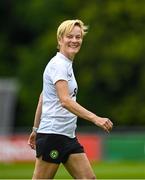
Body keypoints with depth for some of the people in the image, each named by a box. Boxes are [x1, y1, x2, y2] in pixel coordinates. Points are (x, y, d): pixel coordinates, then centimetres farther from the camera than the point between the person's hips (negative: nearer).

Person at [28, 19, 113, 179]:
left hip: (68, 136, 9)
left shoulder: (66, 64, 15)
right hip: (52, 134, -9)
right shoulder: (58, 64, -14)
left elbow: (42, 97, 21)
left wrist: (36, 129, 24)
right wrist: (95, 118, -35)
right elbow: (65, 100, -27)